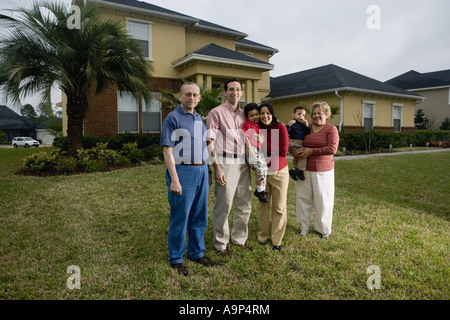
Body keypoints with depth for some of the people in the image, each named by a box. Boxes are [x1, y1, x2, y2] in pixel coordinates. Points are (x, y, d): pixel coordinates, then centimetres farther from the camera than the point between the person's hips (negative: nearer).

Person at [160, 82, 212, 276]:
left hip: (201, 171, 7)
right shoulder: (173, 118, -8)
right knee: (180, 218, 2)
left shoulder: (199, 119, 14)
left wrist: (205, 171, 16)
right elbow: (167, 151, -13)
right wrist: (174, 180, -19)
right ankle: (176, 259, 19)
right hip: (182, 171, -7)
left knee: (199, 217, 14)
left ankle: (196, 252, 31)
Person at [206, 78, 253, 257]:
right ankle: (221, 244, 18)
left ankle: (239, 239, 32)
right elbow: (210, 142, -9)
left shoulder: (244, 114, 14)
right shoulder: (217, 113, -4)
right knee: (223, 206, 1)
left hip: (243, 163, 6)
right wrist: (217, 168, -15)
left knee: (244, 205, 14)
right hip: (226, 162, -6)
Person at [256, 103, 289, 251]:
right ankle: (263, 236, 25)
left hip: (279, 172, -2)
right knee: (262, 205, 7)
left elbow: (283, 151, -15)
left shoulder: (280, 127, -8)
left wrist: (263, 144, -16)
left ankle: (277, 240, 18)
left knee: (279, 207, 5)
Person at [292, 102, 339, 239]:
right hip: (304, 169, 3)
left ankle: (324, 229, 25)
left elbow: (332, 149, -15)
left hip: (322, 170, -3)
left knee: (323, 200, 6)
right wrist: (296, 152, -7)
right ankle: (304, 227, 25)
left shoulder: (331, 129, -2)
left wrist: (311, 151, -15)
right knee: (304, 198, 9)